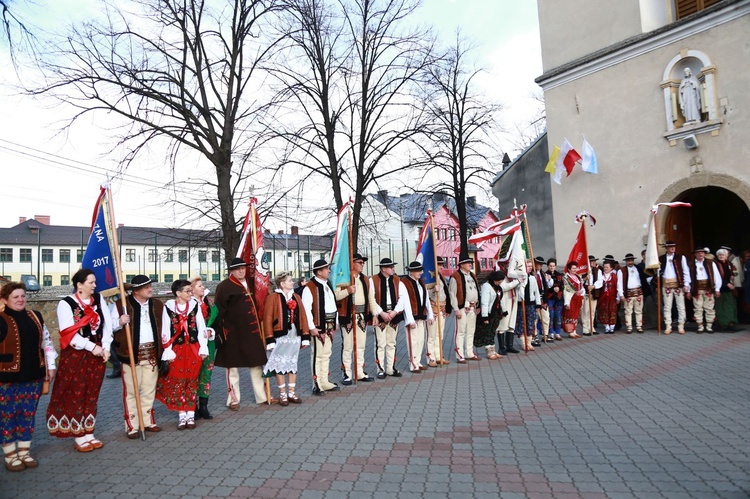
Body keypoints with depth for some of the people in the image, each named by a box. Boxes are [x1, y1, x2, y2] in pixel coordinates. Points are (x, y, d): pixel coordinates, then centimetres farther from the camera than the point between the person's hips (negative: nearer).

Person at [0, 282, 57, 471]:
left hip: (33, 376, 5)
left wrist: (51, 365, 12)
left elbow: (46, 341, 14)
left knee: (28, 415, 12)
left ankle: (24, 452, 25)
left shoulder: (35, 317, 8)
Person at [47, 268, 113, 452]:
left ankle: (89, 433, 22)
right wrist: (92, 347, -17)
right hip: (75, 356, -5)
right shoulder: (66, 303, -10)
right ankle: (79, 437, 15)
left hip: (97, 353, 5)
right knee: (76, 395, 4)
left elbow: (107, 323, 3)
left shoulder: (99, 299, 5)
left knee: (92, 395, 12)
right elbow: (69, 332, -16)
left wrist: (106, 347, -7)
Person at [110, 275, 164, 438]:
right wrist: (119, 322, -20)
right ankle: (131, 426, 12)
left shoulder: (158, 305, 8)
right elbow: (110, 325, 2)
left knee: (149, 389, 11)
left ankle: (148, 421, 24)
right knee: (131, 391, 2)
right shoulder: (121, 304, -3)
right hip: (131, 353, -3)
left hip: (152, 353, 4)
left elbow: (164, 329, 12)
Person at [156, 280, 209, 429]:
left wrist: (203, 347, 1)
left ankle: (190, 414, 15)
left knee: (192, 381, 7)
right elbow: (165, 331, -1)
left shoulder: (195, 305, 1)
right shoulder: (168, 307, -4)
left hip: (193, 348, 1)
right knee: (178, 382, 5)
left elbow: (201, 327, 3)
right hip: (177, 349, -1)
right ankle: (181, 415, 15)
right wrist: (168, 352, -4)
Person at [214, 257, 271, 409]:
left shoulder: (249, 284, 12)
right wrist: (219, 331, -13)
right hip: (233, 334, -6)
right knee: (233, 366, 6)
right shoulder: (224, 286, -9)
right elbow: (219, 310, -11)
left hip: (252, 332, 7)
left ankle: (262, 396, 23)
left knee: (257, 363, 13)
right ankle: (233, 399, 18)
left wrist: (259, 327, 16)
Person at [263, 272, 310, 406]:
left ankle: (292, 393, 22)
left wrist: (305, 337, 6)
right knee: (281, 364, 1)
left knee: (293, 364, 12)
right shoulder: (272, 297, -6)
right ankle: (282, 394, 14)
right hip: (280, 336, -5)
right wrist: (270, 340, -12)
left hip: (295, 336, 5)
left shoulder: (296, 297, 11)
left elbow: (303, 317, 10)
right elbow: (267, 319, -9)